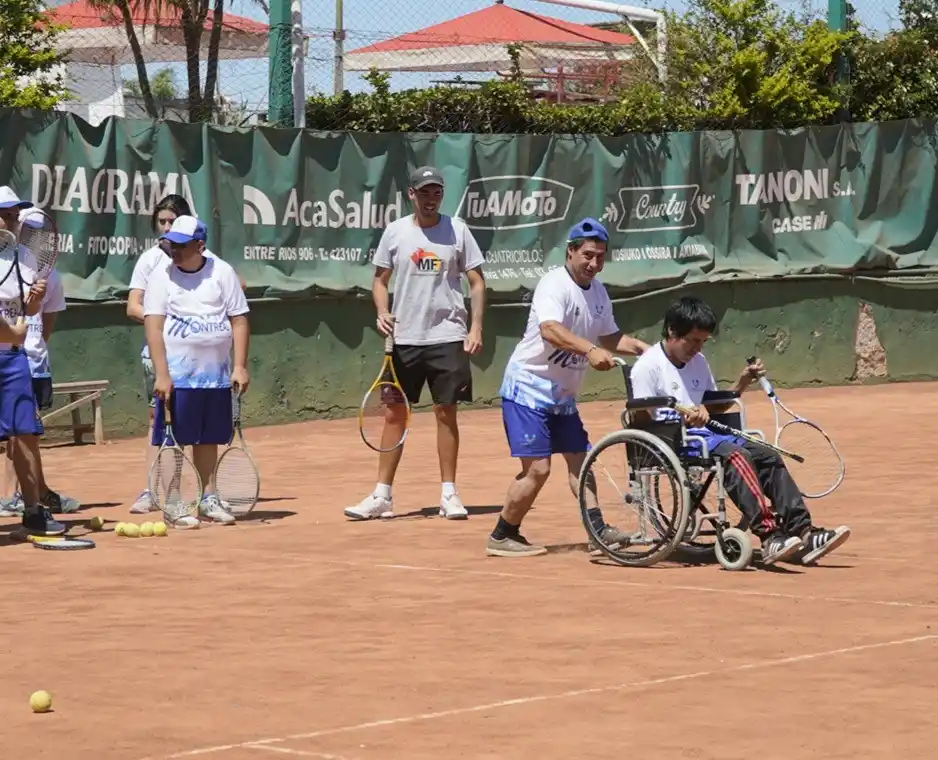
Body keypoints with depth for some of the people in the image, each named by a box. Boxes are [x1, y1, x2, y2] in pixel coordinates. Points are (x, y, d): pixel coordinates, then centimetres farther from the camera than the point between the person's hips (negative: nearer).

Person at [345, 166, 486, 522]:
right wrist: (382, 312, -7)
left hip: (447, 336, -1)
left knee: (446, 413, 2)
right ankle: (382, 496, 6)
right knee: (394, 414, 2)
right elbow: (380, 279, 11)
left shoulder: (457, 230, 1)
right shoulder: (395, 232, 4)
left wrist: (476, 327, -7)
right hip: (404, 337, 1)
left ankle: (449, 493, 10)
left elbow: (476, 281, 3)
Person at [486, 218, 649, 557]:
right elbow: (550, 330, -37)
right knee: (537, 468, -11)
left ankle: (598, 529, 15)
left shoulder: (597, 291, 8)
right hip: (528, 388, -9)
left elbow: (610, 337, 21)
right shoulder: (554, 284, -19)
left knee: (579, 459, 10)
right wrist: (590, 350, -50)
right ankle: (501, 537, 1)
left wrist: (645, 349, 4)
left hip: (563, 394, 9)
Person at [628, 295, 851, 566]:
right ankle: (769, 537, -44)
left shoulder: (698, 362, 19)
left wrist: (742, 384, 12)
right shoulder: (647, 366, -5)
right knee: (735, 455, -32)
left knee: (768, 456, -11)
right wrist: (683, 418, -27)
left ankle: (803, 533, -19)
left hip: (704, 434, 8)